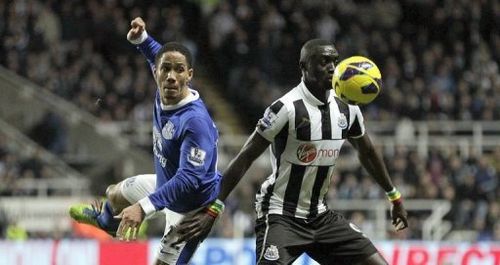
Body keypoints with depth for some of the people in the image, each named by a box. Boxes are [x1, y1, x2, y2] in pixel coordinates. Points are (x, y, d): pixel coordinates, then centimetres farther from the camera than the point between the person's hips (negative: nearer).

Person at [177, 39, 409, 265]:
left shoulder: (346, 108, 2)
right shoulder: (287, 108, -18)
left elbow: (367, 152, 21)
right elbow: (244, 159, -16)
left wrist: (394, 197, 28)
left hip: (320, 216, 7)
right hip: (281, 216, -7)